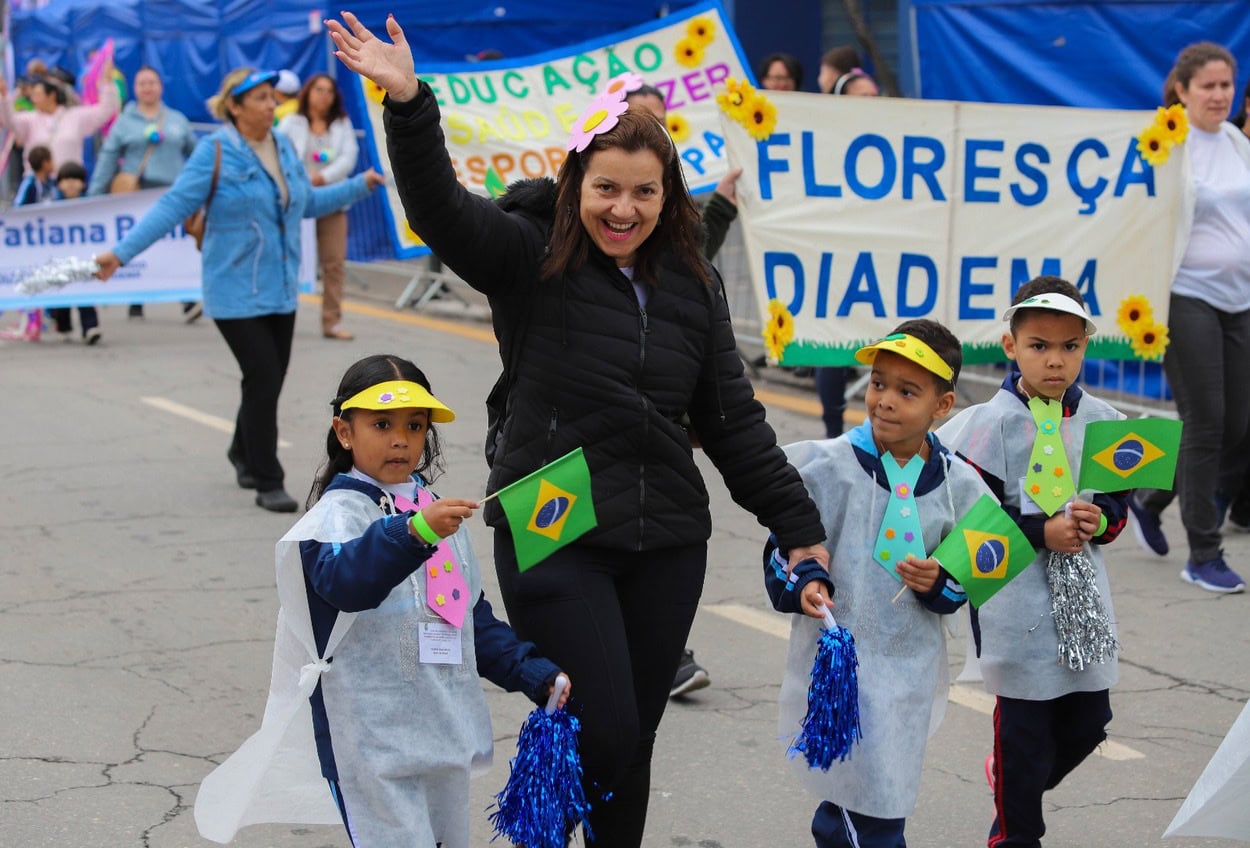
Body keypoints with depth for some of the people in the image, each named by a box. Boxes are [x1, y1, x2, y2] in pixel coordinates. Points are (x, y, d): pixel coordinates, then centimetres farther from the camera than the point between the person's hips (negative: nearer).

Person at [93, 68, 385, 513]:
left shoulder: (283, 147, 7)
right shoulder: (215, 152, -13)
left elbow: (308, 202, 21)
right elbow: (173, 205, -16)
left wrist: (360, 185, 19)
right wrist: (121, 252, -23)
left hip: (280, 291, 6)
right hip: (237, 292, -6)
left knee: (268, 381, 12)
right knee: (264, 380, -10)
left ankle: (244, 455, 38)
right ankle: (267, 483, 2)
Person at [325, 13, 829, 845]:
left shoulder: (692, 284, 7)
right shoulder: (532, 258, -5)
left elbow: (732, 417, 10)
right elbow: (444, 209, -22)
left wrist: (797, 524, 9)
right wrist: (408, 105, -38)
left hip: (667, 543, 4)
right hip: (554, 538, -4)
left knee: (633, 743, 11)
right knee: (602, 735, -8)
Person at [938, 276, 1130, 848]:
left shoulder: (1100, 421, 4)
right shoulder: (993, 424, -9)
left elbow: (1121, 502, 11)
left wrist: (1100, 519, -10)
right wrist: (1042, 532, -18)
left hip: (1082, 595, 5)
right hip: (1018, 598, -5)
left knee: (1088, 721, 11)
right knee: (1024, 723, 2)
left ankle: (1013, 781, 39)